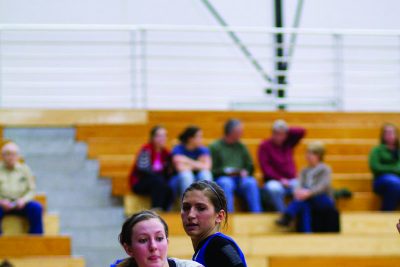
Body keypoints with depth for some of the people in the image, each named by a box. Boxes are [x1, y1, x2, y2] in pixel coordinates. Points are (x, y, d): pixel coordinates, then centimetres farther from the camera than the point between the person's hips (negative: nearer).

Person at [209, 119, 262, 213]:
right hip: (222, 178, -3)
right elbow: (212, 171, 1)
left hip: (240, 178, 3)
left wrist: (245, 172, -5)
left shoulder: (241, 147, 19)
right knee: (226, 183, -38)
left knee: (251, 182, -31)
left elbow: (250, 167, 17)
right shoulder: (215, 147, 7)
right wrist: (225, 171, -15)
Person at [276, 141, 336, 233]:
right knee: (305, 205, -35)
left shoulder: (325, 169, 1)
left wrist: (308, 192, -38)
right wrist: (299, 191, -28)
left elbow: (323, 186, -18)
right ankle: (306, 233, -50)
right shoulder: (305, 171, 16)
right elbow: (300, 185, -1)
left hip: (325, 201, -4)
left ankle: (287, 217, -50)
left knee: (305, 194, -34)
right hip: (310, 202, 4)